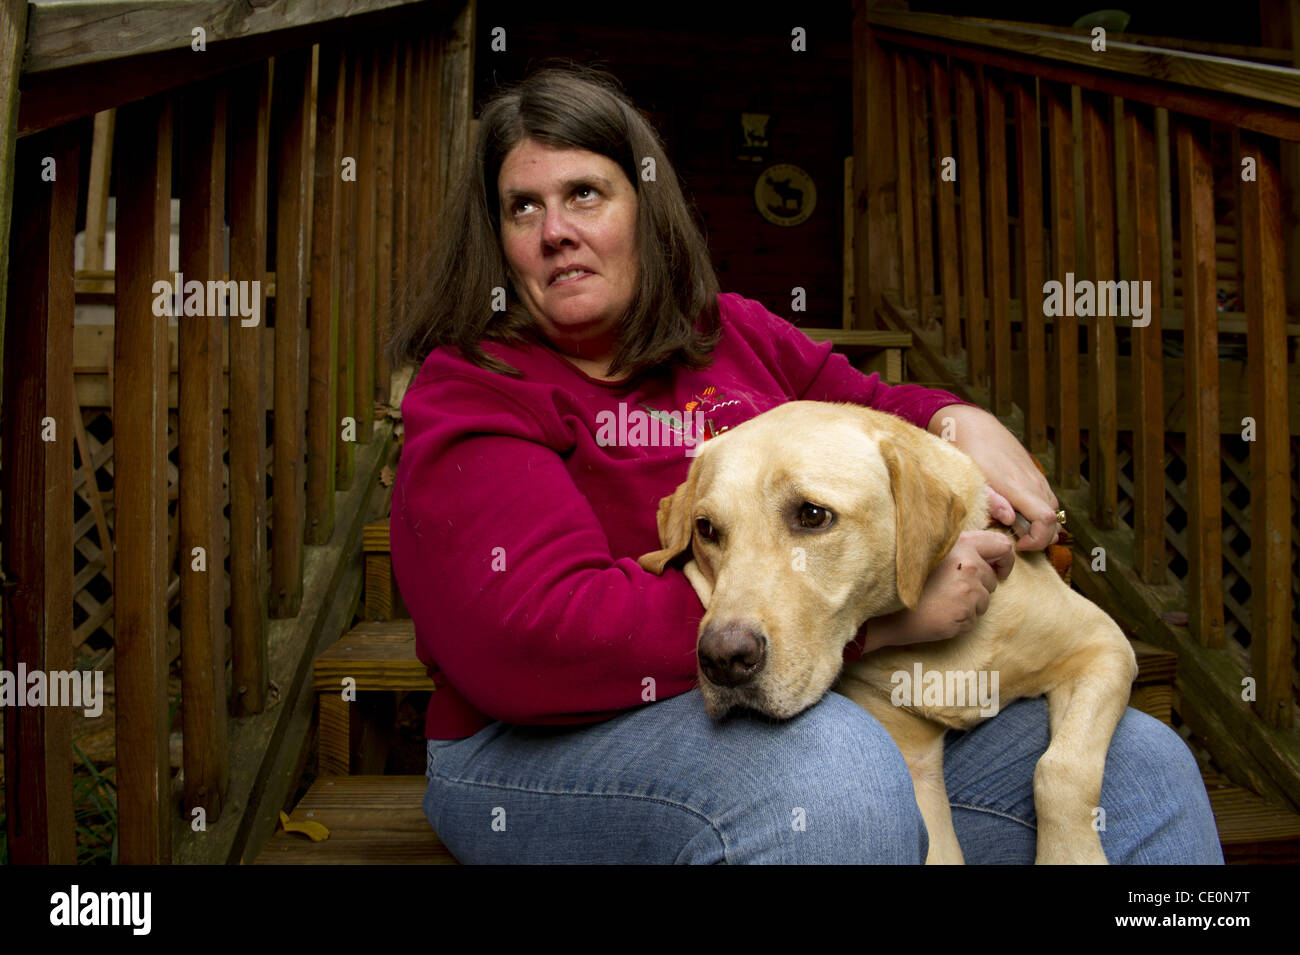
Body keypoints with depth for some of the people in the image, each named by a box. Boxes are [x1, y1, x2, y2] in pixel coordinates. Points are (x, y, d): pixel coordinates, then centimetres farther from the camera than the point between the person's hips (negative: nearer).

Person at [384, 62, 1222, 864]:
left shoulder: (734, 334, 10)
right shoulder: (470, 397, -8)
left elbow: (875, 406, 27)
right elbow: (539, 638, -24)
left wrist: (961, 422, 0)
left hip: (831, 709, 6)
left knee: (1138, 766, -6)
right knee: (833, 770, -38)